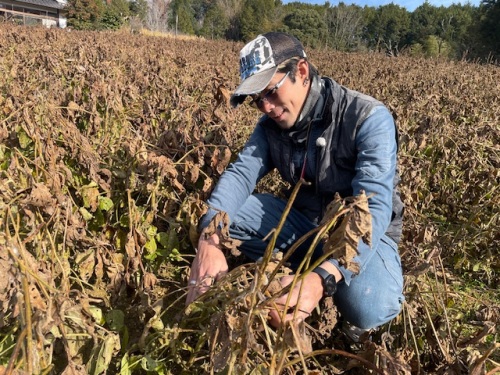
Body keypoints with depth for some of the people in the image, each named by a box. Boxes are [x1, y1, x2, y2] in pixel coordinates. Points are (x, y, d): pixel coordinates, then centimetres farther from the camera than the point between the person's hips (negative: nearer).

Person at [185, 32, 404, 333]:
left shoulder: (370, 118, -23)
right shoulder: (273, 123, -4)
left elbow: (374, 208, -33)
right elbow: (241, 173, -17)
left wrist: (322, 278, -50)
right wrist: (210, 240, -37)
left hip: (365, 233, -4)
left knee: (368, 308, -35)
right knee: (226, 208, -14)